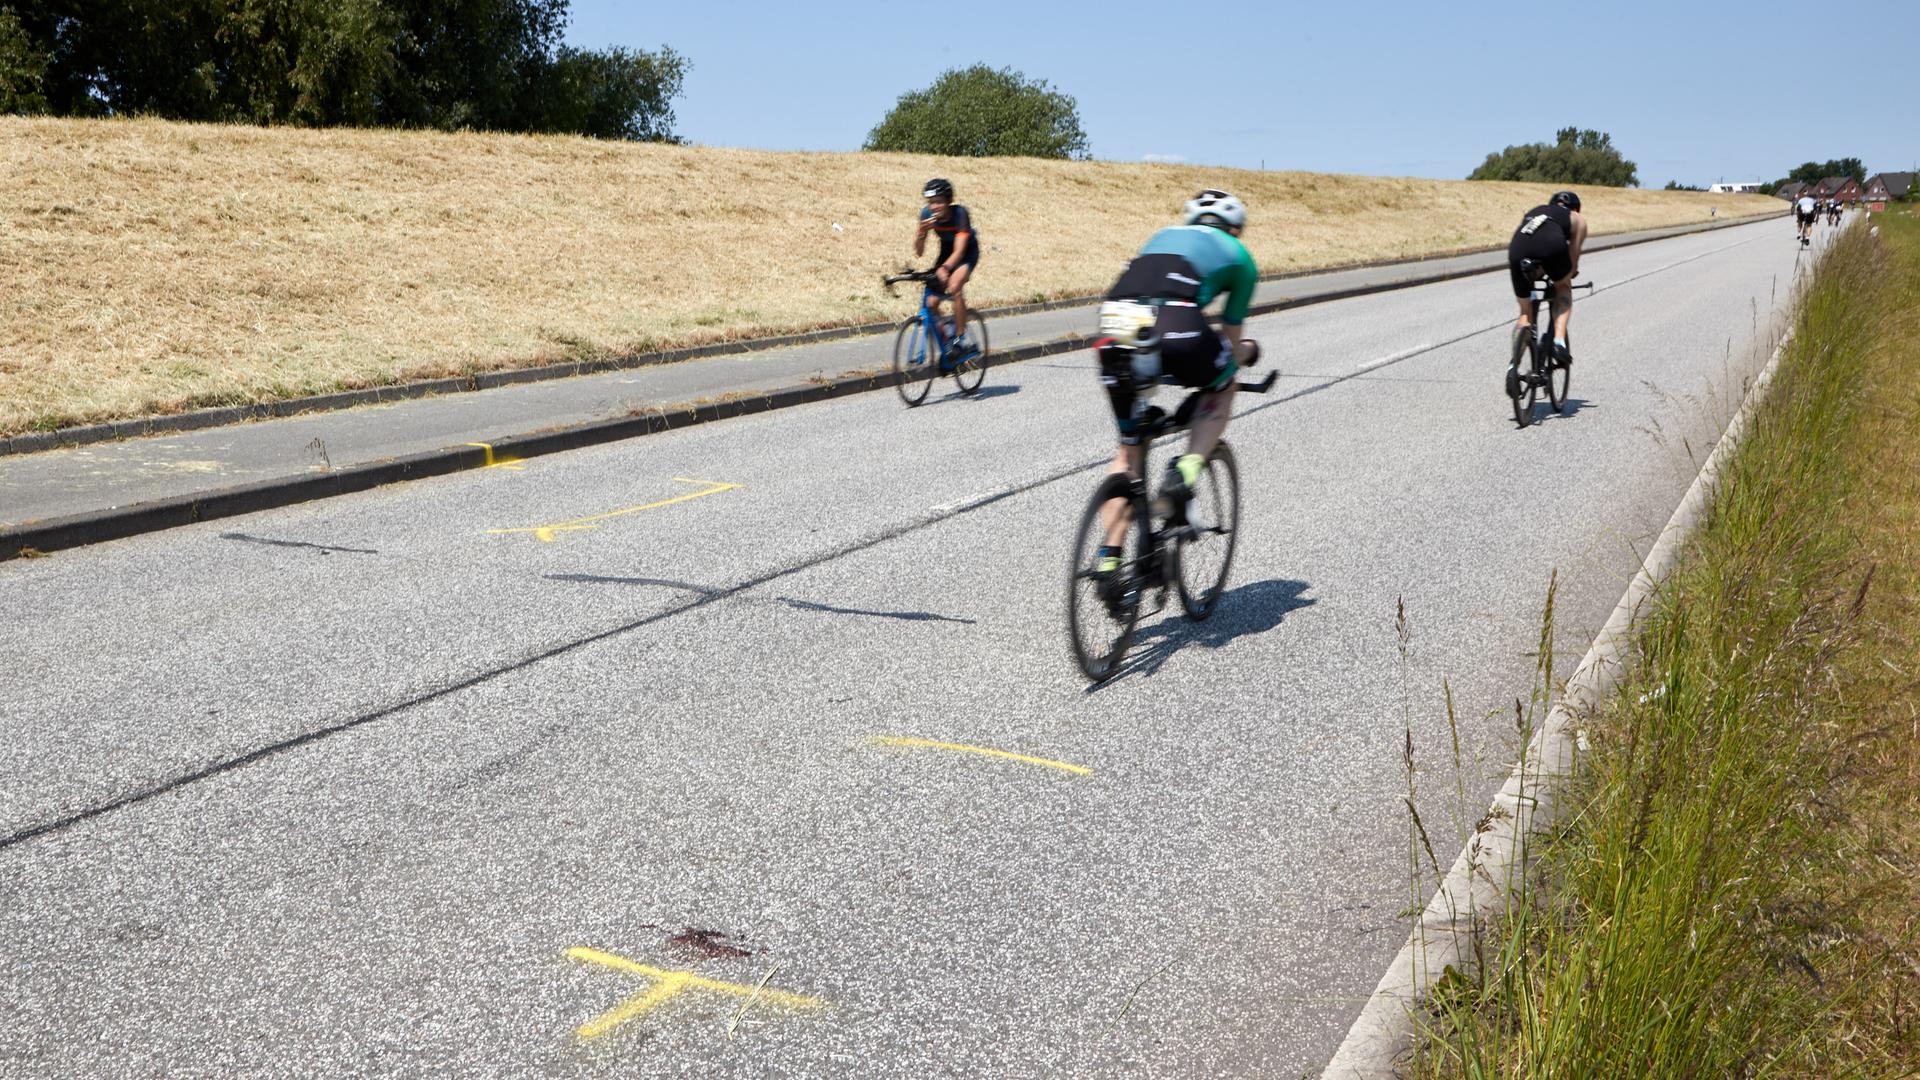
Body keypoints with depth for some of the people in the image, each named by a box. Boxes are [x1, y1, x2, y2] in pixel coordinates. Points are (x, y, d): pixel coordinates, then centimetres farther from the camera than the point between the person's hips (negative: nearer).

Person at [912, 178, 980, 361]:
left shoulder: (959, 213, -30)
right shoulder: (927, 214, -18)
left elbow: (959, 250, -40)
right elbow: (919, 253, -17)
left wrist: (945, 268, -58)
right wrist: (922, 231, -35)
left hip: (968, 251, -5)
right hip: (946, 251, 5)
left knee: (954, 286, -33)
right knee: (932, 302, -8)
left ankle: (961, 339, -24)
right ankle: (944, 344, 9)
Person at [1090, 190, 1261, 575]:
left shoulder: (1162, 235, 38)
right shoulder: (1238, 255, 27)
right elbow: (1231, 338, 30)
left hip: (1112, 330, 4)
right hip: (1175, 328, -4)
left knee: (1129, 449, 20)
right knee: (1222, 385, 30)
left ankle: (1108, 556, 15)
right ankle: (1187, 467, 8)